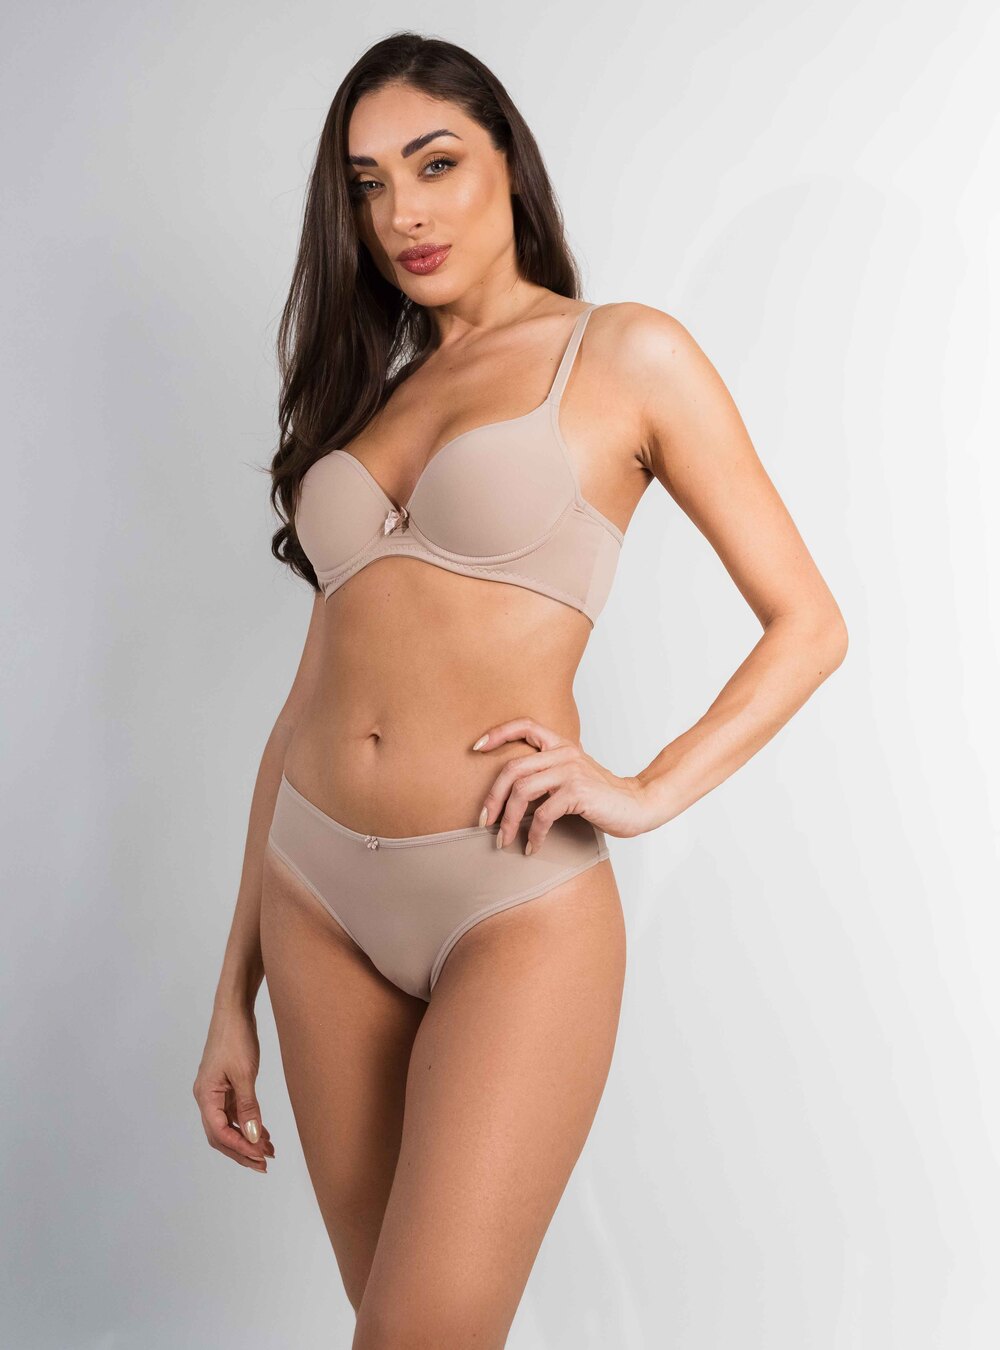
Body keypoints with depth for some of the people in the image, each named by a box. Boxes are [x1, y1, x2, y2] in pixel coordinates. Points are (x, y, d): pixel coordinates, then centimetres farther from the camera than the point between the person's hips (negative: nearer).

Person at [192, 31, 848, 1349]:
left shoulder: (626, 353, 2)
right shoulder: (368, 392, 15)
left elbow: (808, 624, 2)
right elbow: (315, 690, 13)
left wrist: (649, 790, -13)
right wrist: (234, 992, 11)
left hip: (518, 905, -5)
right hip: (319, 896, 5)